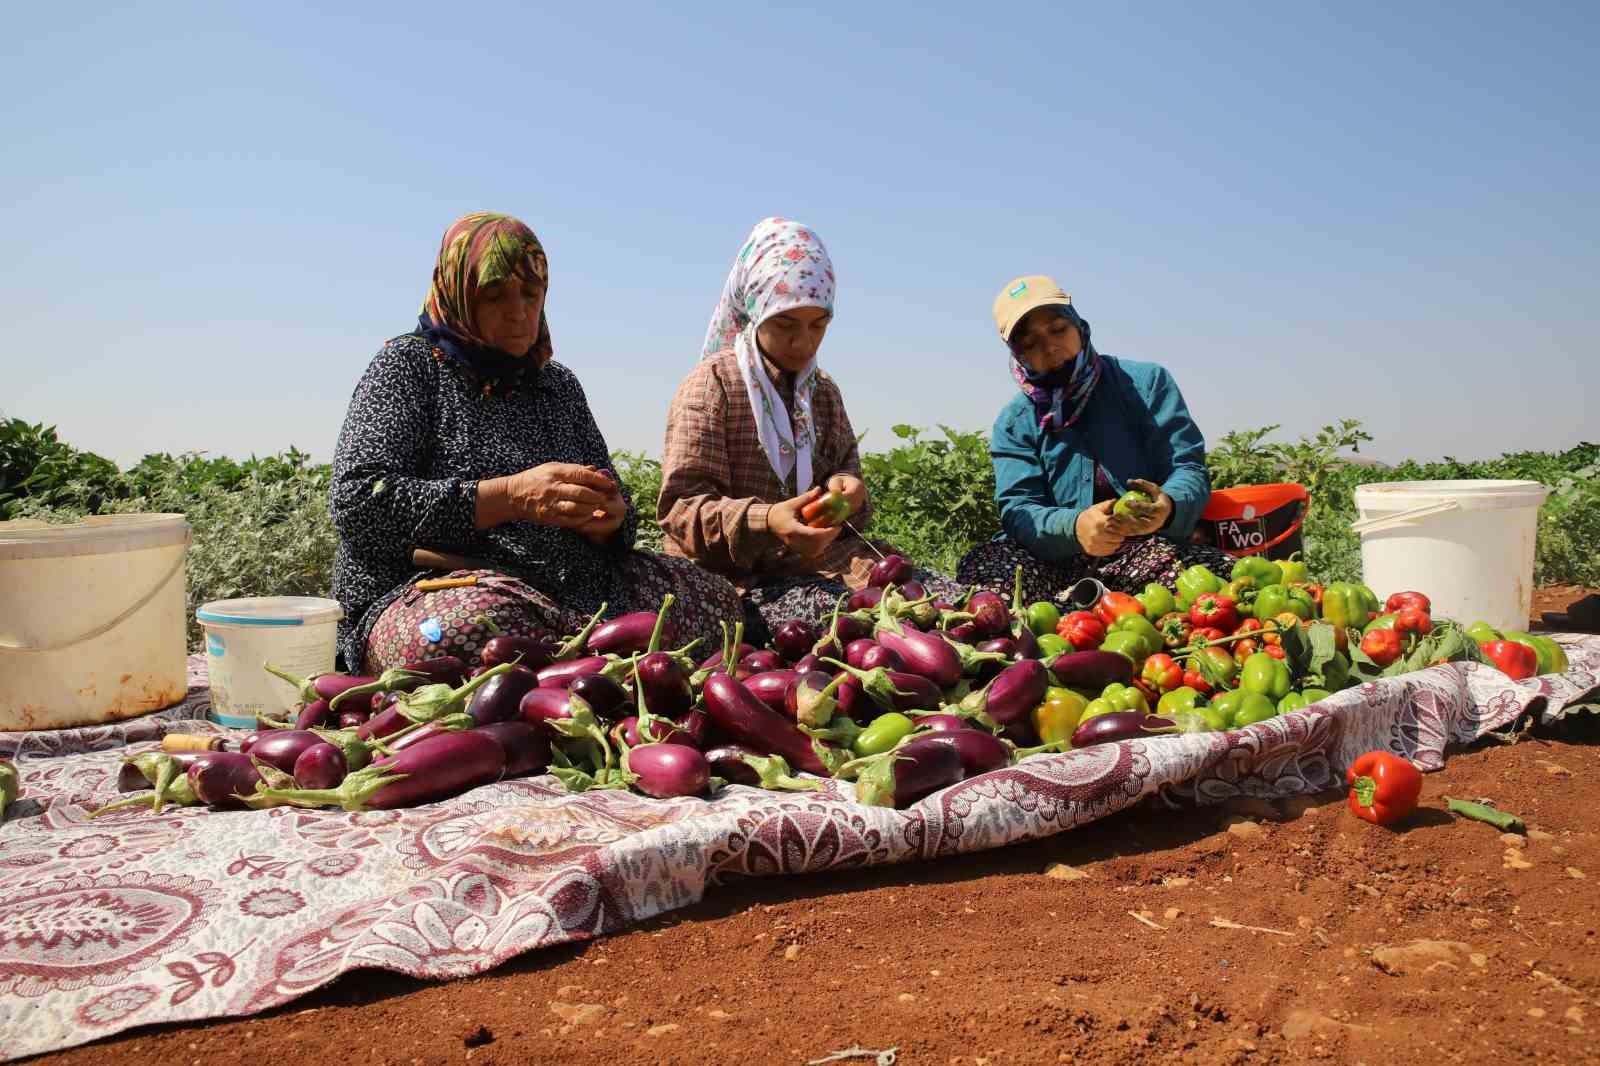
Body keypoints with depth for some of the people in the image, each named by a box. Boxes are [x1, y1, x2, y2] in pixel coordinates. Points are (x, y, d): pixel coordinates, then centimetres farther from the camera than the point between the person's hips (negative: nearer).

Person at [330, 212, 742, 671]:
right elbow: (355, 500, -9)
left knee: (718, 599, -13)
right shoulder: (409, 363, 4)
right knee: (480, 623, -41)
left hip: (571, 590, 5)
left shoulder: (559, 383, 19)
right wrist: (508, 497, -18)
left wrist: (608, 519, -7)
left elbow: (615, 511, 20)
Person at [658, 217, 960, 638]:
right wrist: (764, 521, -31)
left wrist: (846, 490, -5)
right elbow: (681, 508, -11)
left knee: (950, 600, -18)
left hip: (820, 557, 6)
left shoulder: (824, 391, 17)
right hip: (734, 572, -6)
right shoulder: (713, 382, -4)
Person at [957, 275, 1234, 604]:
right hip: (1055, 563, 0)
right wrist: (1074, 527, -29)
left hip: (1145, 551, 0)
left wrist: (1168, 506, -26)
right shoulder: (1014, 423, 7)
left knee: (1225, 572, -32)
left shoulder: (1146, 382, 6)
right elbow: (1016, 510, -5)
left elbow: (1189, 468, 0)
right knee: (979, 565, -31)